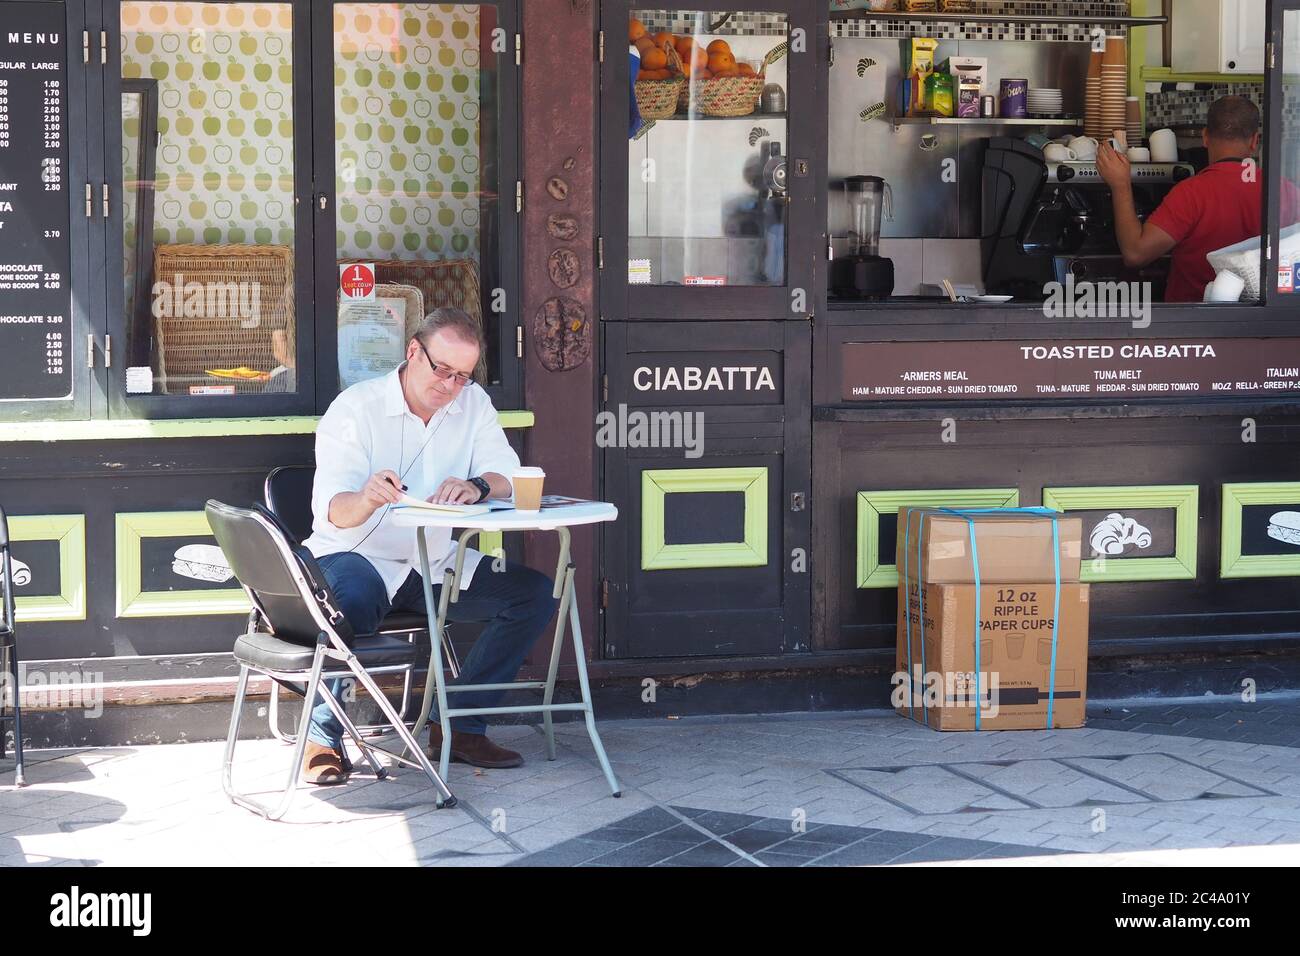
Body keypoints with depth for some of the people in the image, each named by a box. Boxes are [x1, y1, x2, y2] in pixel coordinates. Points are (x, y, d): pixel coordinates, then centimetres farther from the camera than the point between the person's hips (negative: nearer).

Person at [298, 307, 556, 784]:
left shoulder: (473, 403, 4)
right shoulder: (355, 408, -11)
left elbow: (508, 476, -7)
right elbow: (332, 510, -21)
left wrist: (477, 487, -33)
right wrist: (366, 499, -47)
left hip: (436, 564, 6)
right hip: (358, 557, -6)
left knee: (534, 592, -10)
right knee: (352, 601, -40)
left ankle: (456, 725, -5)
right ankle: (323, 737, -17)